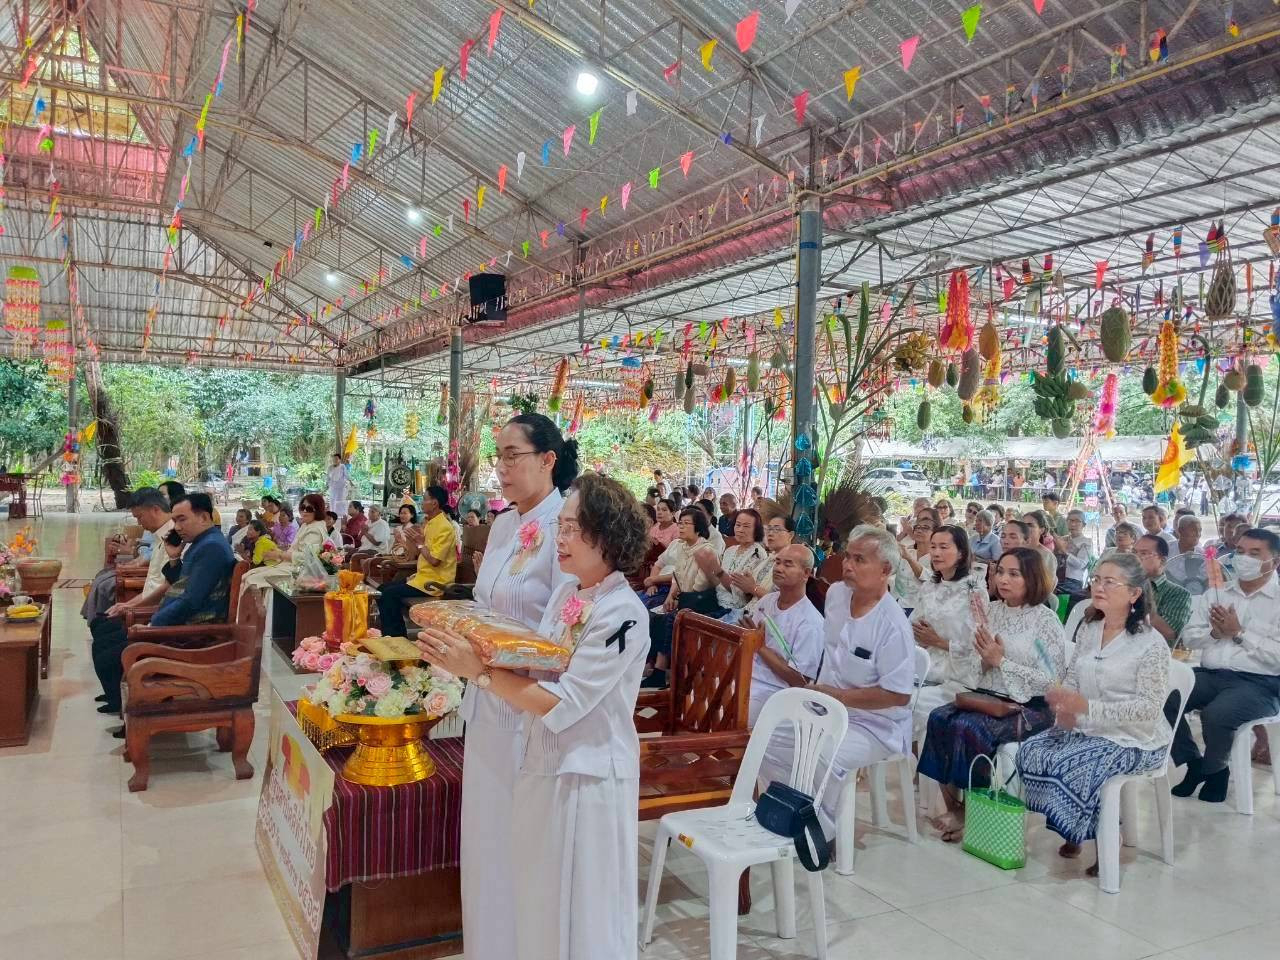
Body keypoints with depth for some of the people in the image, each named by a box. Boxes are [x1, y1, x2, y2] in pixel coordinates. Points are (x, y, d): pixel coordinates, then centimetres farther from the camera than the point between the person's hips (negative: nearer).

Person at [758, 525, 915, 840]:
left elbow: (899, 695, -23)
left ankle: (824, 832, -7)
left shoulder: (892, 624, -21)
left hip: (873, 725, -8)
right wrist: (815, 688, 8)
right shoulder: (836, 595, 2)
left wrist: (837, 696, -20)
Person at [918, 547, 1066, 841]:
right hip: (989, 698, 6)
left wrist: (1001, 661, -15)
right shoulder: (995, 610, 10)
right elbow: (977, 666, 14)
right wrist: (983, 659, -9)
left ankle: (972, 810, -9)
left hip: (1028, 707, -6)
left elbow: (1050, 680, -13)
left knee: (966, 727, -29)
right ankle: (953, 807, -12)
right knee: (939, 718, -21)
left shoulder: (1045, 619, -7)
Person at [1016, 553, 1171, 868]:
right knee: (1030, 753, -16)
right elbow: (1072, 678, 11)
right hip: (1084, 728, 6)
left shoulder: (1151, 643, -14)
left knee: (1068, 768, -28)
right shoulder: (1088, 629, 7)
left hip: (1132, 738, -6)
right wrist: (1064, 704, -13)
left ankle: (1105, 837, 1)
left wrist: (1087, 707, -27)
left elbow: (1150, 707, -19)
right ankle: (1069, 829, 5)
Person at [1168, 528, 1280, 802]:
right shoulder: (1215, 593, 15)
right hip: (1210, 675, 5)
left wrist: (1239, 633, -12)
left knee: (1215, 714, -33)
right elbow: (1188, 637, 11)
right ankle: (1195, 763, 3)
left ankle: (1214, 769, 1)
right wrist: (1215, 633, -8)